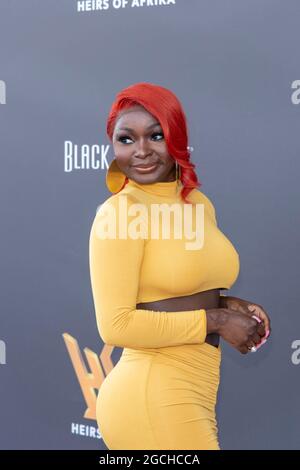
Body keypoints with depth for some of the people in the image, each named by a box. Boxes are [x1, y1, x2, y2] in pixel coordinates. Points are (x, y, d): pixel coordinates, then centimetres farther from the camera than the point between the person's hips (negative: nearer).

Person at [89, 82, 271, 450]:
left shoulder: (200, 203, 9)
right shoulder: (119, 212, -14)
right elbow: (116, 326, -17)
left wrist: (227, 306, 2)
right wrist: (215, 321, -13)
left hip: (189, 396, 7)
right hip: (148, 396, -7)